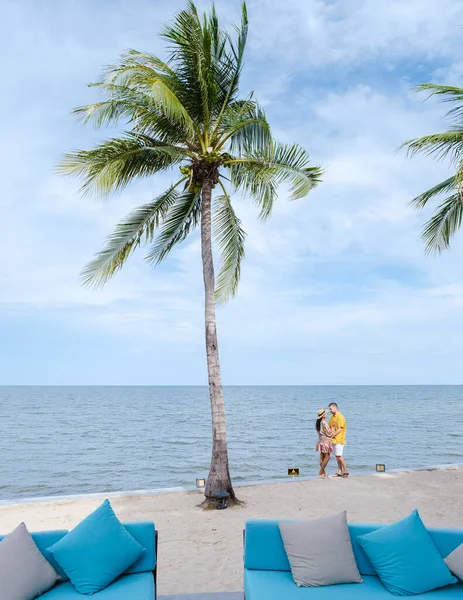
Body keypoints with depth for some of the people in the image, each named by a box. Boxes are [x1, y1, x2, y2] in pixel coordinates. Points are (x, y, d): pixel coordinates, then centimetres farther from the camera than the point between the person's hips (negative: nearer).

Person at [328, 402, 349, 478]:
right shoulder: (332, 417, 15)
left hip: (339, 440, -8)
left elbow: (340, 429, -17)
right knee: (337, 456, 8)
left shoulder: (340, 417, -12)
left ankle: (345, 470, 2)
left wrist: (332, 436, -16)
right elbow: (329, 427, 18)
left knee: (339, 456, -9)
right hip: (334, 440, 8)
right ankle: (339, 472, 11)